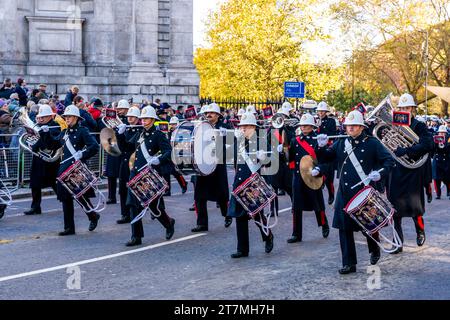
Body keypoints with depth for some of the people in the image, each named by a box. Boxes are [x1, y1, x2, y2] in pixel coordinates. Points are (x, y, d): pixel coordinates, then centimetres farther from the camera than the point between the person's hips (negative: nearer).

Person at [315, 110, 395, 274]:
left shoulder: (372, 143, -1)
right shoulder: (340, 144, 9)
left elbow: (389, 161, -4)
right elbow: (324, 159, 11)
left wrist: (380, 173, -22)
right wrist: (321, 146, -9)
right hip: (345, 194, 3)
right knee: (345, 228, 1)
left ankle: (374, 250, 38)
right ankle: (349, 263, 9)